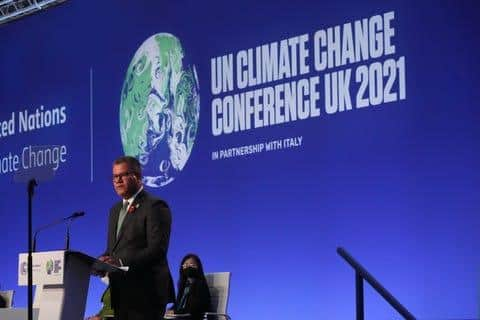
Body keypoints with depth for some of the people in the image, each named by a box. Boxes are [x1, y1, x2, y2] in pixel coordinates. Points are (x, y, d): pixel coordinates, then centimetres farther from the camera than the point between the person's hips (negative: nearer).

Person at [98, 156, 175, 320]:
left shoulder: (154, 206, -7)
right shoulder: (116, 209, 21)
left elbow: (157, 249, -17)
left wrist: (121, 262, -25)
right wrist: (103, 262, -1)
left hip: (146, 292, -8)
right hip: (121, 293, 8)